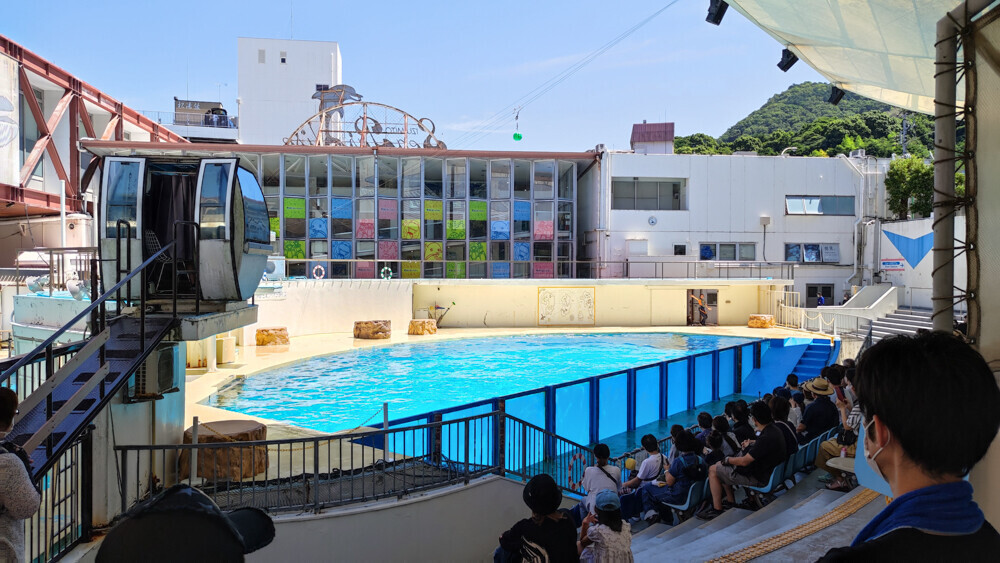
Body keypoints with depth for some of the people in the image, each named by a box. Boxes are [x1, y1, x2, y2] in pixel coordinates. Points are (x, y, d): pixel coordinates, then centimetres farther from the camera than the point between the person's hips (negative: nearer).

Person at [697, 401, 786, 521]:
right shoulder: (773, 429, 0)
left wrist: (727, 460, -11)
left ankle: (717, 509, 2)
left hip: (757, 477, -10)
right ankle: (730, 500, 26)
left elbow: (745, 461, -26)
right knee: (720, 465, 21)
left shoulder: (766, 438, -30)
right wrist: (751, 445, 28)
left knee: (713, 470, -4)